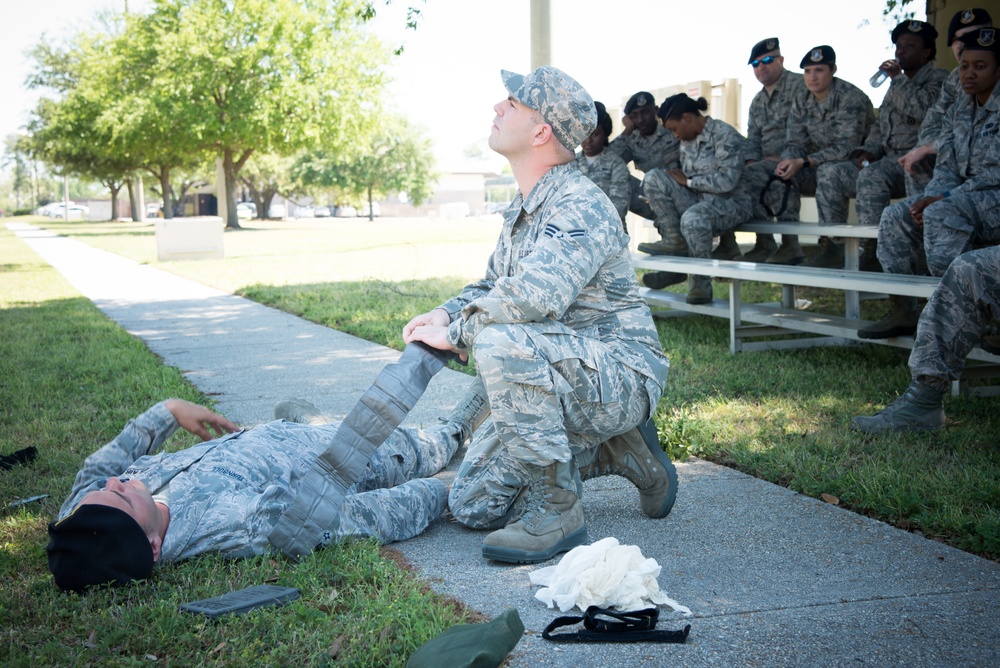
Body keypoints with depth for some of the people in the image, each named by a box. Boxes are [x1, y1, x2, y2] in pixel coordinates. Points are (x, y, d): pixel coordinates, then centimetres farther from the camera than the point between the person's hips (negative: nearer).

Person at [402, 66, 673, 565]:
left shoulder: (580, 206, -21)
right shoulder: (524, 207, 11)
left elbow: (533, 297, -36)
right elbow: (494, 284, 23)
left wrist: (455, 334, -21)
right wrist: (446, 313, 0)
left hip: (620, 374, -10)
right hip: (560, 376, 10)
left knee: (501, 341, -36)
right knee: (473, 504, 6)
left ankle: (557, 512, -23)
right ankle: (619, 450, 17)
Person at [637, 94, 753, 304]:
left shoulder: (725, 136, -13)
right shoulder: (687, 141, 12)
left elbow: (726, 181, -22)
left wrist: (688, 181, -13)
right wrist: (659, 199, -1)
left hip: (731, 203, -8)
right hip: (697, 200, 8)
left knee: (692, 217, -40)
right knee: (654, 178, -12)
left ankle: (701, 282, -23)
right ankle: (675, 242, -13)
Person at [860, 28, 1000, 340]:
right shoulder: (959, 110, 14)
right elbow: (946, 168, 11)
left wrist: (942, 199, -20)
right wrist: (930, 197, -11)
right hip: (965, 199, 8)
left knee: (941, 214, -33)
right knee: (895, 215, -10)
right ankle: (902, 311, -11)